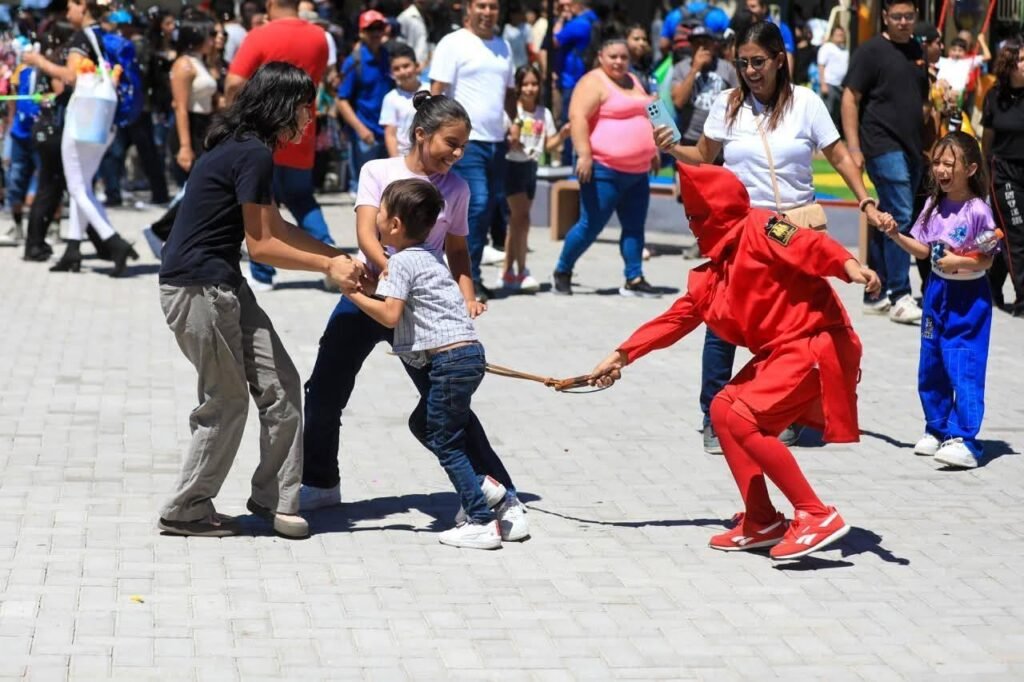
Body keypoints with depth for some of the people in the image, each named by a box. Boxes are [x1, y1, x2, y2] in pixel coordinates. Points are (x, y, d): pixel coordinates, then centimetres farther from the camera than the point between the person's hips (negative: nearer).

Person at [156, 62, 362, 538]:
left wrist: (336, 256, 12)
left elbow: (276, 228, 19)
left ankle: (275, 499, 15)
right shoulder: (253, 155, -18)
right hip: (198, 288, -10)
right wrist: (328, 266, -9)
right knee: (227, 401, 2)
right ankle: (186, 511, 14)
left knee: (280, 385, 8)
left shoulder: (245, 149, 13)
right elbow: (261, 244, -16)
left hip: (223, 285, 10)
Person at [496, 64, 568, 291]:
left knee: (517, 221, 11)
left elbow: (548, 145, 9)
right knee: (522, 218, -12)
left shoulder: (544, 113, 5)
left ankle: (507, 273, 17)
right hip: (512, 165, -6)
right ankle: (521, 272, -7)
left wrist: (562, 134, -7)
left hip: (530, 166, 6)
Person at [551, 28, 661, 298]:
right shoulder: (594, 83, -9)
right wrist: (584, 154, -27)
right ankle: (562, 272, 11)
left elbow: (645, 117, 30)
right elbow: (577, 116, -20)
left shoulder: (633, 82, 18)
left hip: (638, 171, 8)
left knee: (635, 226, 5)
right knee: (590, 226, -5)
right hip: (604, 170, -8)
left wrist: (652, 151, 27)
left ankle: (634, 280, 9)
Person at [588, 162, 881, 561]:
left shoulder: (759, 228, -8)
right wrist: (622, 356, 22)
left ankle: (817, 517, -16)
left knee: (744, 420, -18)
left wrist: (849, 265, -44)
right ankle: (761, 521, 12)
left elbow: (808, 245, -24)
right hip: (779, 350, 10)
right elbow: (676, 318, 22)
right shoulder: (714, 272, 17)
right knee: (723, 410, 10)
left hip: (815, 343, -10)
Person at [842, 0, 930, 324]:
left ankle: (876, 295, 16)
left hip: (911, 148, 7)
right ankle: (900, 297, -12)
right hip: (883, 147, -7)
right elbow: (850, 99, -8)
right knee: (900, 216, -13)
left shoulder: (917, 52, 15)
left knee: (887, 220, 10)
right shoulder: (871, 51, -5)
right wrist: (853, 148, -15)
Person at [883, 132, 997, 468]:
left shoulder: (978, 211, -15)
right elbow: (922, 250, 9)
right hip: (937, 290, 7)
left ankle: (963, 440, -11)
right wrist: (896, 235, -5)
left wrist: (958, 262, -27)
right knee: (930, 367, 13)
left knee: (964, 368, -11)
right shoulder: (935, 205, 5)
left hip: (968, 296, -7)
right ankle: (937, 430, 27)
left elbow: (986, 260, -12)